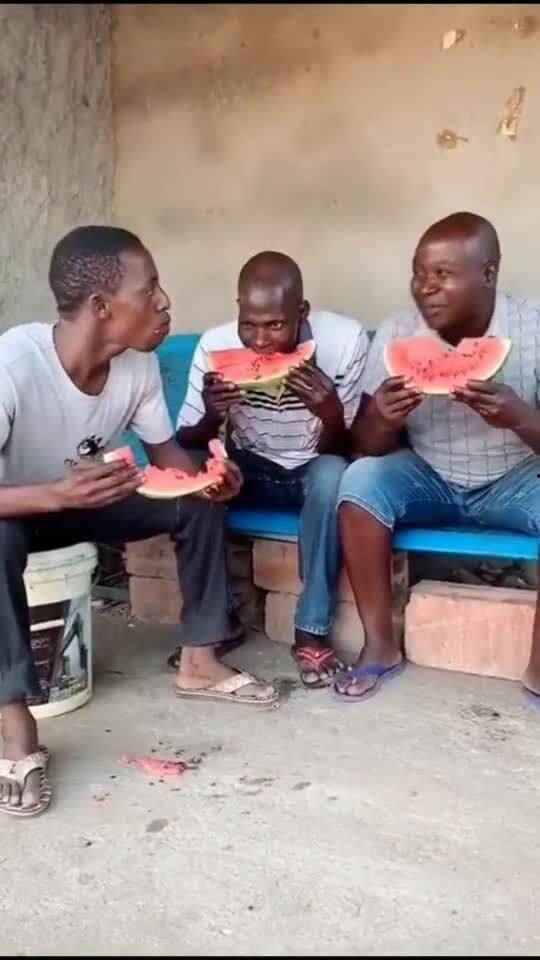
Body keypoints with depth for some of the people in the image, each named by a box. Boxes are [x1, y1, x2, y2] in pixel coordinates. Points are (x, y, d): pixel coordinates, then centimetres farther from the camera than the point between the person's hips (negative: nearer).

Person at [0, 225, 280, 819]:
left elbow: (165, 450, -3)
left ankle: (198, 661, 2)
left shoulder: (138, 363, -17)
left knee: (200, 502, -9)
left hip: (84, 498, 6)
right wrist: (59, 494, -51)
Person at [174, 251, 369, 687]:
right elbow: (184, 446, -13)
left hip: (311, 473, -1)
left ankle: (313, 629, -18)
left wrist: (332, 417, -39)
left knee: (332, 474, -35)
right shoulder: (215, 345, -20)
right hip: (249, 471, 2)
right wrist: (211, 417, -35)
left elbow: (339, 451, -17)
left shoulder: (346, 339, -23)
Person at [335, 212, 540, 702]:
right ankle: (381, 646, -11)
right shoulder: (396, 334, -12)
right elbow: (368, 447, -9)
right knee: (361, 480, -26)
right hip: (429, 477, 1)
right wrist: (384, 419, -33)